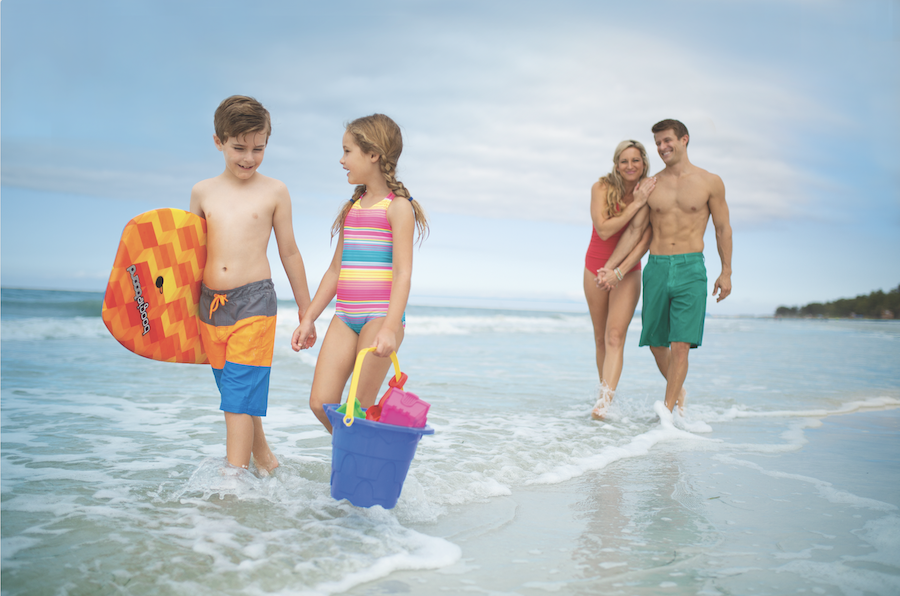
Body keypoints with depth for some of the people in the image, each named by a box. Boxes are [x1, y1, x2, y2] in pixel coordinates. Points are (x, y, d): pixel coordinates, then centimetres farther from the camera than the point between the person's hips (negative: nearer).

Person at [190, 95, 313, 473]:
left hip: (254, 302, -4)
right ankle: (263, 458, 32)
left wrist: (306, 311, 11)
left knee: (241, 394, -8)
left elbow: (289, 252, 8)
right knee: (234, 393, 14)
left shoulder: (274, 191, 2)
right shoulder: (203, 192, 9)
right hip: (209, 304, 4)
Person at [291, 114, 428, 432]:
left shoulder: (397, 206, -5)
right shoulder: (352, 207, 17)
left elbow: (402, 272, -14)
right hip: (345, 316, 7)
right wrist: (309, 318, 19)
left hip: (380, 315, -7)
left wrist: (391, 326, -25)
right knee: (320, 402, 0)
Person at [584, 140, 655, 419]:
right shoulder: (601, 188, -11)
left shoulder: (651, 194, -10)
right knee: (601, 338, 10)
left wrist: (619, 271, -27)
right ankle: (604, 390, 25)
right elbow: (603, 230, -21)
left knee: (615, 336, -17)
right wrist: (635, 204, -24)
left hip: (628, 271, -2)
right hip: (595, 268, 2)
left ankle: (605, 402, -25)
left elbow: (644, 241, -15)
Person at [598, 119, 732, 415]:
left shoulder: (710, 182, 3)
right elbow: (634, 230, 7)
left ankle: (667, 410, -6)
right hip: (656, 268, 3)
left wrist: (726, 272, 5)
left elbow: (722, 228, 8)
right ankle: (678, 393, 32)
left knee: (680, 344, -11)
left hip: (691, 270, -3)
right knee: (656, 343, 8)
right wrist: (610, 267, -2)